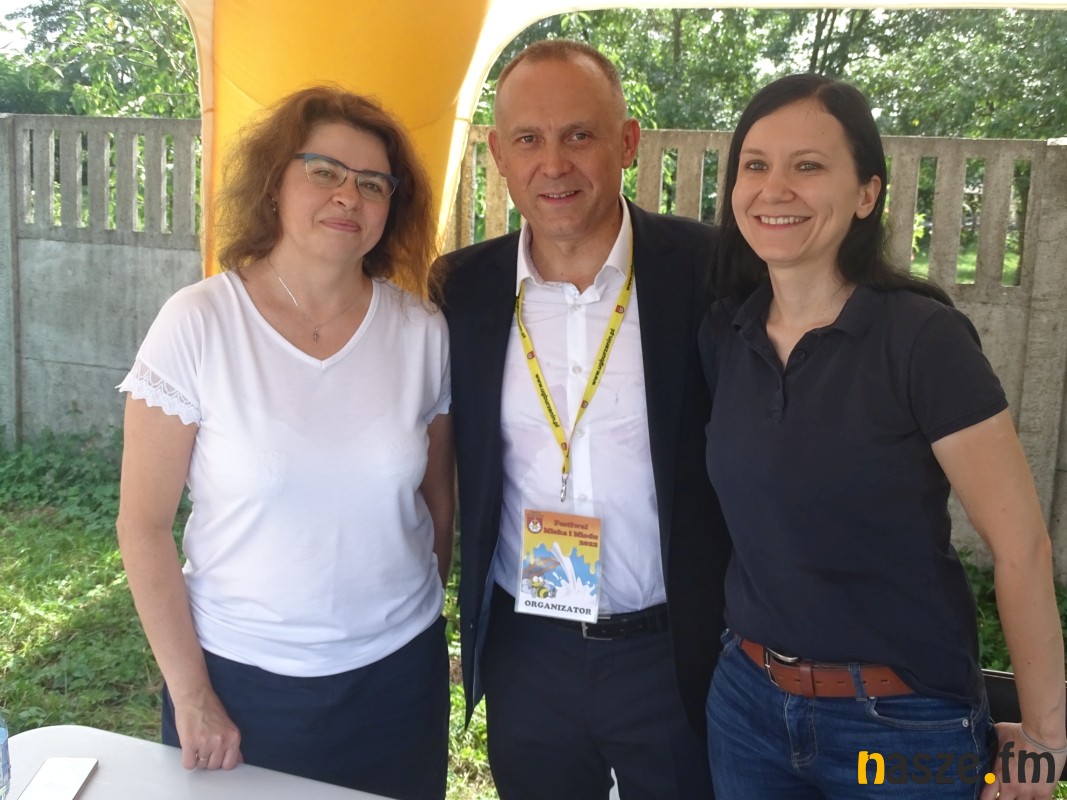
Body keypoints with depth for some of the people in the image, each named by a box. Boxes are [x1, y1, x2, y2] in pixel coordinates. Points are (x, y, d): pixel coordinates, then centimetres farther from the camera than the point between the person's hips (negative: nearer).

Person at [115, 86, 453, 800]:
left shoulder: (422, 333, -6)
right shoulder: (198, 324, -13)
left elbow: (438, 500, 5)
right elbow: (144, 525, -9)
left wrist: (422, 619, 12)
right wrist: (190, 697, -6)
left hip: (397, 673, 2)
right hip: (240, 677, -2)